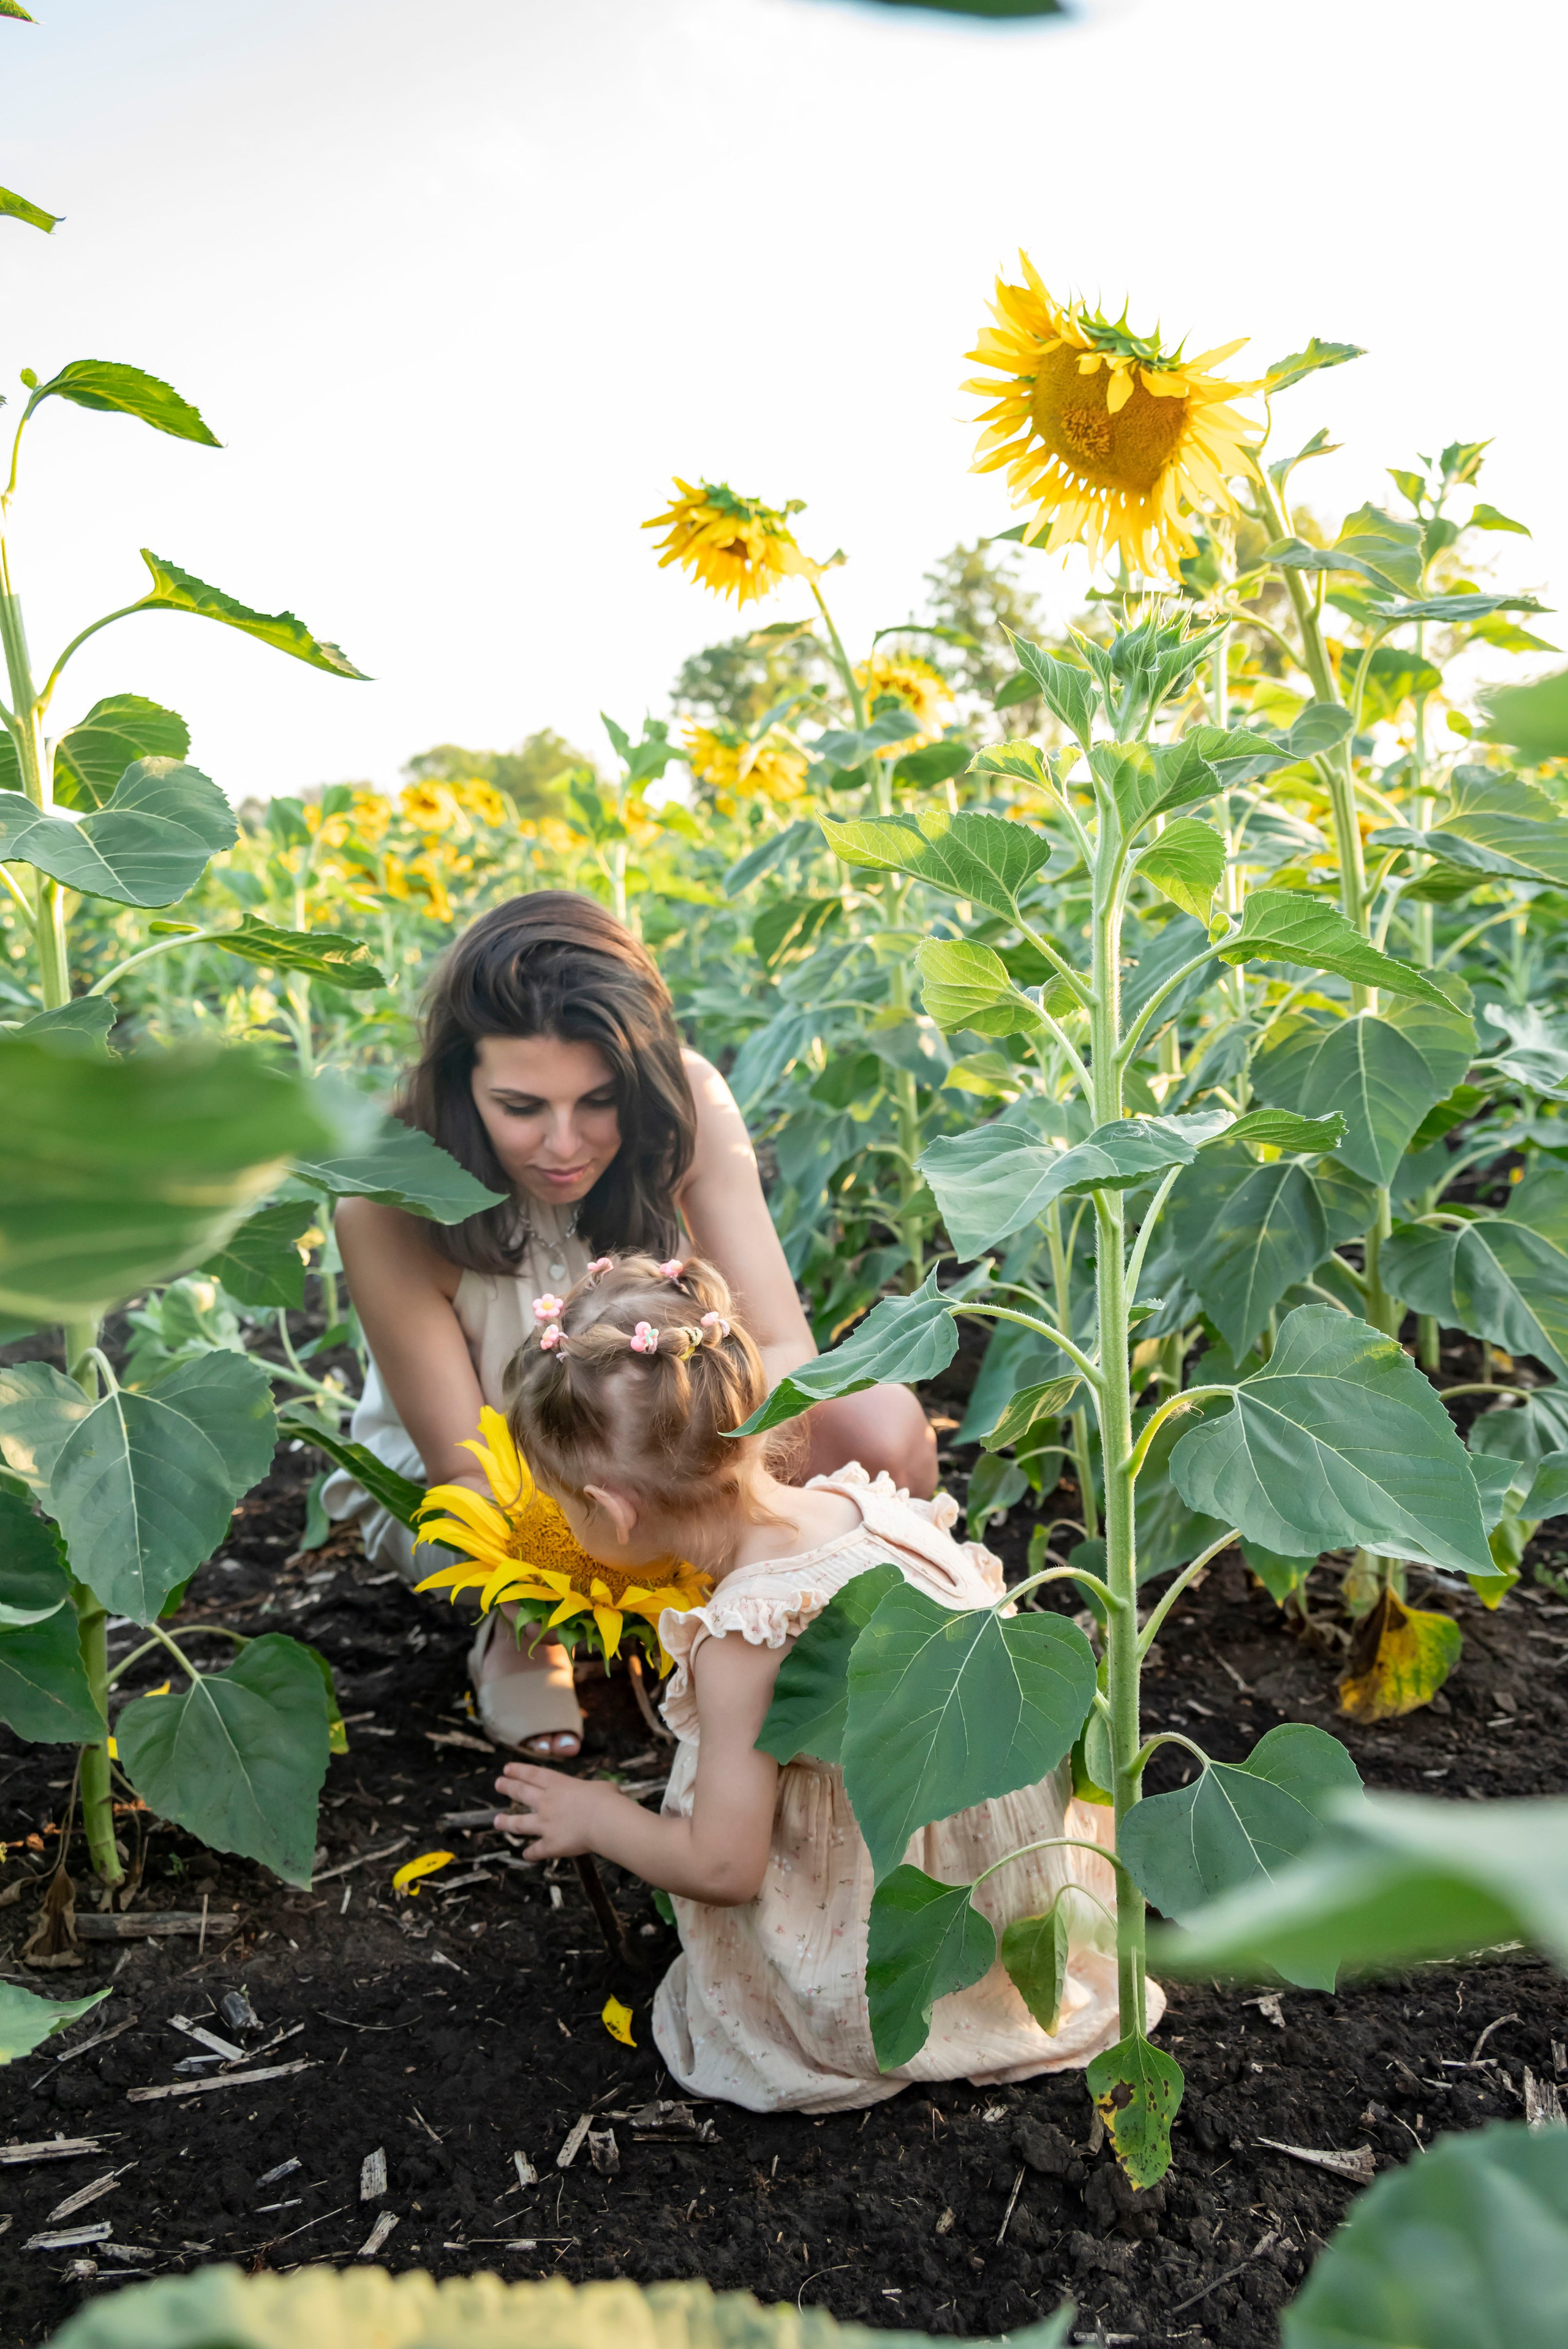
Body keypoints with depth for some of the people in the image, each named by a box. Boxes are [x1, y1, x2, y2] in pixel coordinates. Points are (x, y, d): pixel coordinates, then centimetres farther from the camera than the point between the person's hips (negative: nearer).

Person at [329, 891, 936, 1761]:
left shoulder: (684, 1101, -24)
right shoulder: (389, 1203, -29)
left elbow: (788, 1353, -24)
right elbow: (466, 1471, -24)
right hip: (468, 1483, -2)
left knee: (881, 1425, -27)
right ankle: (522, 1633, -1)